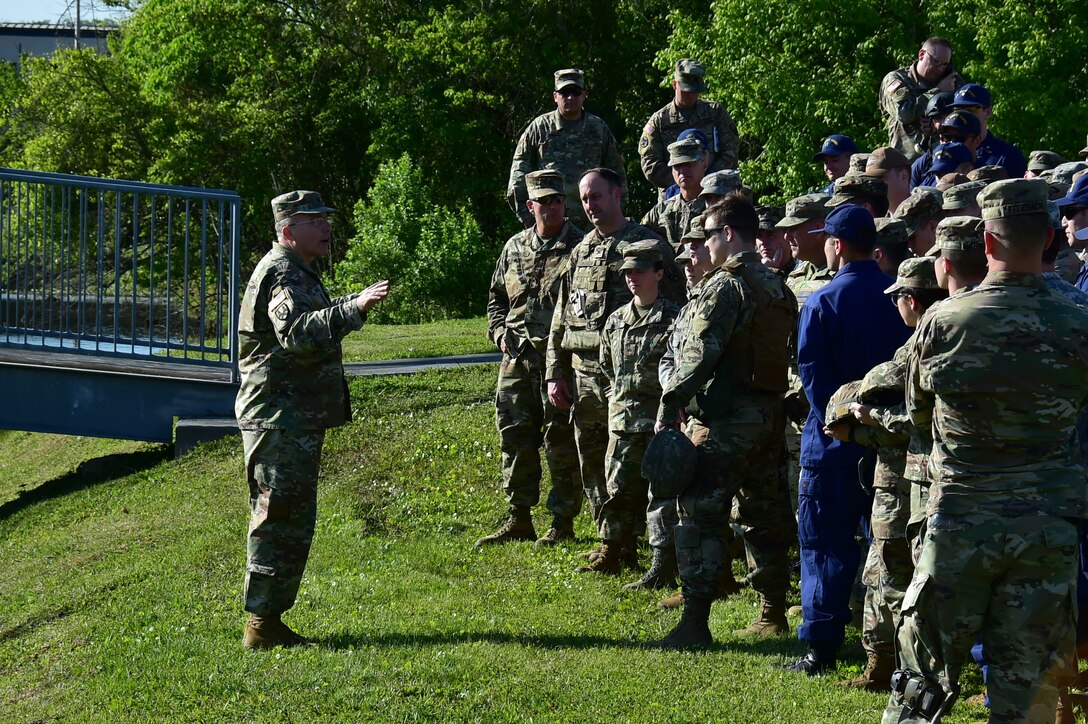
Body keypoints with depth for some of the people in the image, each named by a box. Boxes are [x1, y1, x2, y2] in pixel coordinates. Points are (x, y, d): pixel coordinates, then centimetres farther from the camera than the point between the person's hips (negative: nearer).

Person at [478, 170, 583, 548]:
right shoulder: (515, 247, 13)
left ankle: (563, 522, 7)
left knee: (561, 442, -1)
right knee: (515, 438, 8)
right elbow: (496, 297, 23)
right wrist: (499, 332, 6)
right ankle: (518, 519, 18)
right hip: (516, 360, 5)